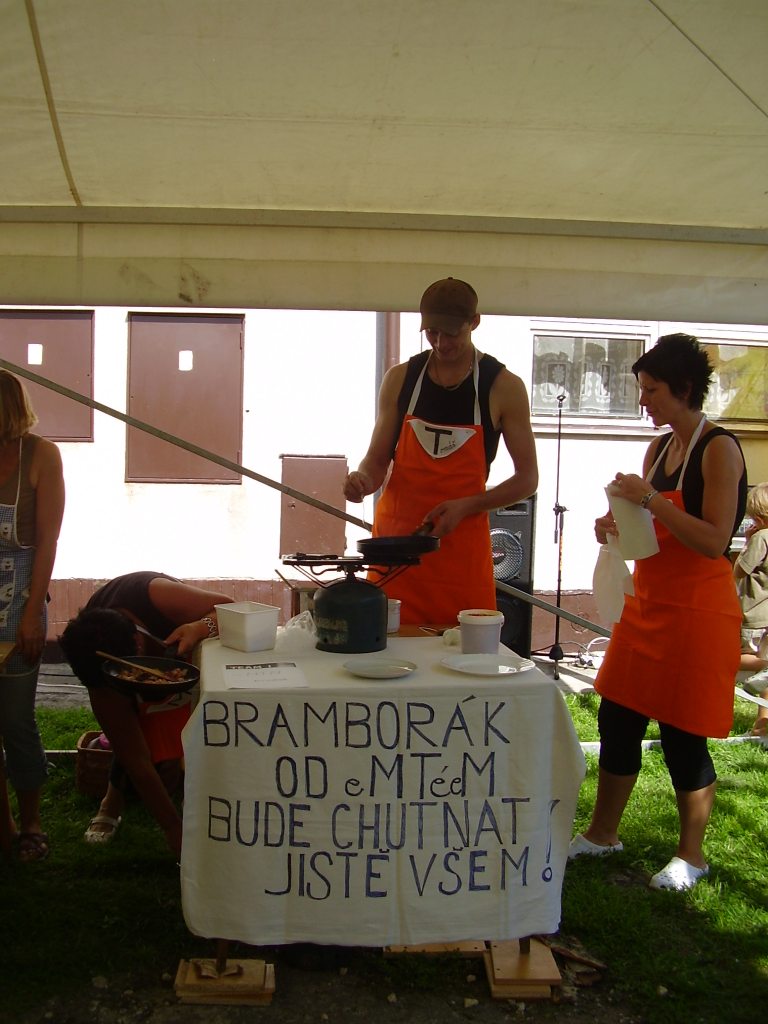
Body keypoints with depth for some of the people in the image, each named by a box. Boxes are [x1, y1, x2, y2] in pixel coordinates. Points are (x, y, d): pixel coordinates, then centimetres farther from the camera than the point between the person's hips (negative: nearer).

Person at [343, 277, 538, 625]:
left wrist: (466, 506, -12)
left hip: (462, 548, -1)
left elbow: (527, 478, 1)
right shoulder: (400, 379, 6)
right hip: (394, 540, 2)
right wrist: (363, 480, -14)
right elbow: (377, 459, 9)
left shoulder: (504, 387, -2)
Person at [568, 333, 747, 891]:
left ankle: (691, 855, 22)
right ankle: (603, 833, 28)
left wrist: (650, 500, -25)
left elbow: (714, 541, -22)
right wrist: (618, 525, 0)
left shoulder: (719, 449, -14)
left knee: (681, 734, 2)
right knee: (617, 720, 12)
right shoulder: (660, 447, 9)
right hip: (648, 604, 8)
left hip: (698, 610, -8)